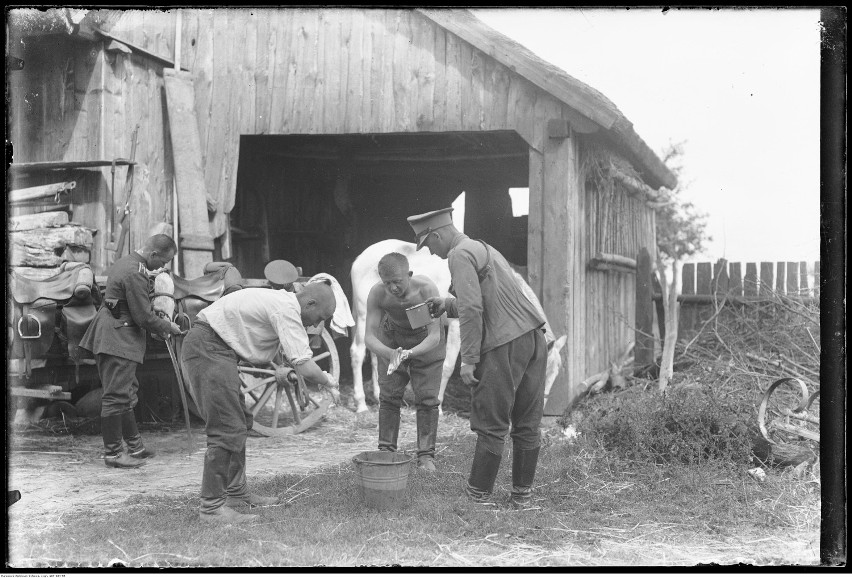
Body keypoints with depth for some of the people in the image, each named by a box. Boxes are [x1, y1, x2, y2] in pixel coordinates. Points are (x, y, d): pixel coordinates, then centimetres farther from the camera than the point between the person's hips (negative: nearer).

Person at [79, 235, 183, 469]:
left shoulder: (125, 262, 14)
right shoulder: (136, 274, -19)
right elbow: (144, 317, -18)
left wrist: (159, 326, 17)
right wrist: (168, 327, -2)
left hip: (109, 335, 11)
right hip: (119, 339, -11)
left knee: (127, 393, 17)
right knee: (117, 396, -5)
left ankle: (134, 445, 25)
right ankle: (113, 453, 1)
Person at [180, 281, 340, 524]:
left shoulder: (281, 301, 15)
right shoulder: (286, 310, -17)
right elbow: (304, 367, -21)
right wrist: (328, 382, -2)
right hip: (208, 350, -11)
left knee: (241, 422, 17)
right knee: (228, 430, -11)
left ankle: (236, 492, 26)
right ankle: (211, 507, -7)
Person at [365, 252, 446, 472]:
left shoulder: (427, 289, -38)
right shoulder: (377, 294, -32)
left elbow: (434, 337, -37)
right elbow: (369, 336, -30)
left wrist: (410, 353, -54)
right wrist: (389, 353, -51)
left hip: (426, 341, -2)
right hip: (391, 340, 2)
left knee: (427, 397, -4)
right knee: (388, 396, 0)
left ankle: (426, 455, 4)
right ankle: (386, 450, 11)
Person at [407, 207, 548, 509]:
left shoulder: (460, 255, -6)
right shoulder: (484, 249, 23)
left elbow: (472, 309, -17)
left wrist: (468, 359, -14)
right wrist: (447, 304, 29)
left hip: (504, 345, -9)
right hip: (533, 337, 9)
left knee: (491, 423, 1)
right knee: (527, 422, 11)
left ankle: (479, 493, 10)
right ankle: (522, 494, 18)